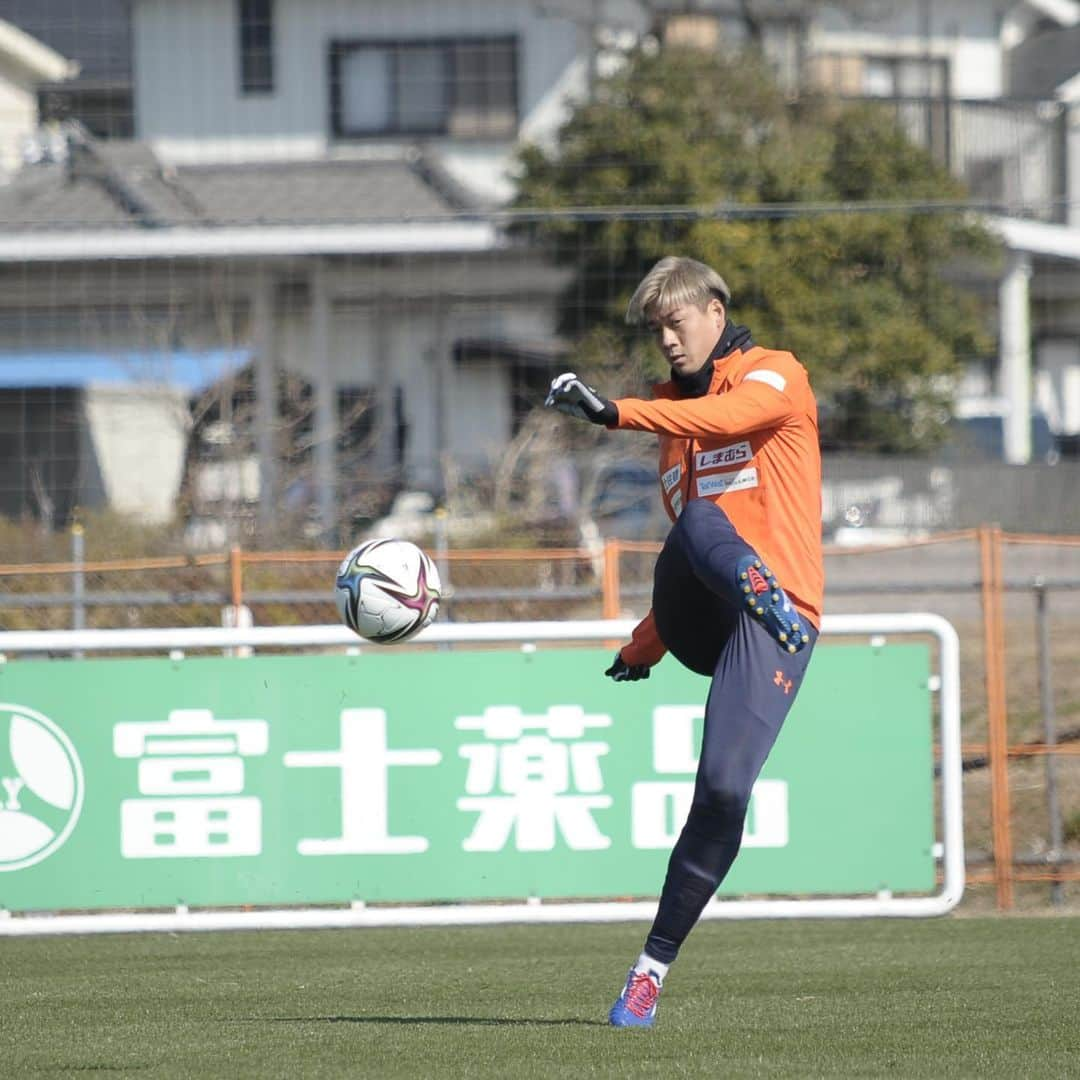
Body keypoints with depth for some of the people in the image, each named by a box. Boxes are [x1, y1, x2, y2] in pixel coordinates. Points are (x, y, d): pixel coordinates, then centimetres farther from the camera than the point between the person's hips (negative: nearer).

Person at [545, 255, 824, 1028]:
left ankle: (655, 966, -7)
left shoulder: (776, 377, 5)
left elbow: (730, 415, -20)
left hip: (778, 619, -5)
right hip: (697, 622, 5)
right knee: (701, 521, -31)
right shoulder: (677, 416, 26)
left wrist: (616, 412, -32)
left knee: (724, 788, -19)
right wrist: (645, 644, 35)